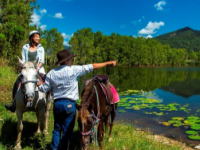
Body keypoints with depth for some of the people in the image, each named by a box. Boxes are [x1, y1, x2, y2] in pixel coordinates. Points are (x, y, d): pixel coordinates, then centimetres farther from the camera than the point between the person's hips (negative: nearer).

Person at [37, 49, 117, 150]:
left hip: (57, 103, 5)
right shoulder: (74, 70, -10)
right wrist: (108, 63, 1)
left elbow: (44, 89, 7)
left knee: (57, 129, 18)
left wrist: (39, 85, 31)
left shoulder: (51, 73, 2)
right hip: (69, 104, -4)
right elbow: (92, 66, -7)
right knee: (67, 130, 7)